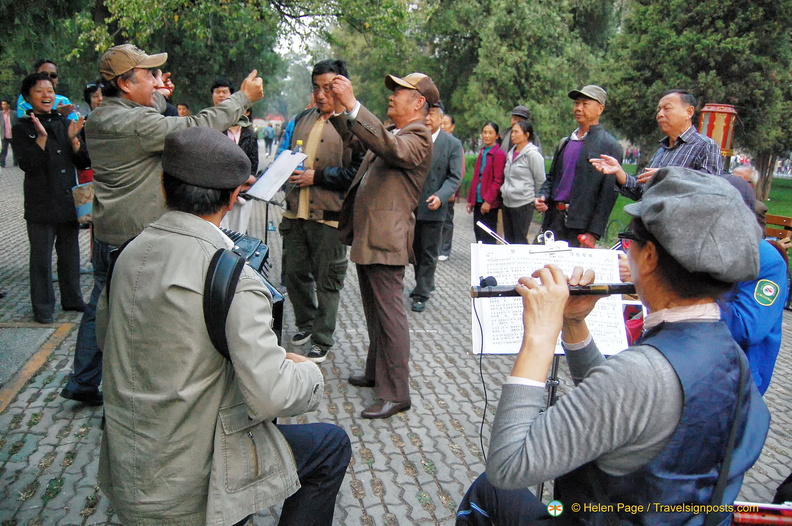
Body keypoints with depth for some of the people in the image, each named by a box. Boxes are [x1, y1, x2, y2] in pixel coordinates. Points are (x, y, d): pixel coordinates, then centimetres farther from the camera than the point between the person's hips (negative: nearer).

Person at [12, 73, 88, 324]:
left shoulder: (65, 123, 11)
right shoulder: (22, 128, 0)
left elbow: (84, 162, 6)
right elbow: (27, 164, -12)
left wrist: (73, 138, -10)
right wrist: (42, 137, -21)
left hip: (69, 200, 4)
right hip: (41, 204, -3)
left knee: (70, 253, 12)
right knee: (41, 257, 2)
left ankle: (72, 299, 26)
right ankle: (42, 307, 12)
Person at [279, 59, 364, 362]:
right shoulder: (303, 119, 16)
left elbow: (359, 170, -15)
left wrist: (317, 176, -16)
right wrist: (289, 169, 7)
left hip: (329, 215, -6)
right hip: (296, 211, 7)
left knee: (327, 281, 4)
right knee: (295, 273, 16)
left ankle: (322, 340, 19)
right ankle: (305, 323, 38)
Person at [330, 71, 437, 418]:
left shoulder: (418, 138, -12)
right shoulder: (392, 133, 19)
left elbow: (388, 146, -32)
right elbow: (353, 140, 27)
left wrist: (352, 104, -35)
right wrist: (338, 110, 13)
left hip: (385, 239, -10)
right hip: (366, 236, 10)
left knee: (389, 315, -6)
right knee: (374, 312, 19)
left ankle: (396, 393, 2)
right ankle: (376, 373, 34)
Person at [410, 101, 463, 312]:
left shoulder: (453, 144, -3)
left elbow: (455, 177, -7)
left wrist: (440, 196, -23)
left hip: (433, 208, -4)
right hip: (410, 206, 4)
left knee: (428, 254, 3)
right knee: (415, 250, 17)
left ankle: (421, 295, 11)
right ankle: (424, 284, 37)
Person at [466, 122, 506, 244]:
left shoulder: (499, 154, -9)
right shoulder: (482, 152, 15)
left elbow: (498, 181, -13)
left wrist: (488, 200, -18)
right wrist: (470, 199, 16)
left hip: (490, 203, -8)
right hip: (478, 200, 8)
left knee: (488, 237, -3)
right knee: (478, 232, 12)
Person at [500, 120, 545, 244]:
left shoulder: (532, 154, -11)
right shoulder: (511, 153, 11)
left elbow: (540, 181, -6)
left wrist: (534, 198, 4)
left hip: (523, 204, -7)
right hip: (507, 202, 7)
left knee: (520, 241, -2)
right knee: (508, 240, 12)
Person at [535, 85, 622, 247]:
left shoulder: (610, 145, -3)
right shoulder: (565, 142, 18)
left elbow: (608, 192, -9)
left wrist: (594, 233, -15)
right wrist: (542, 196, 3)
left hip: (581, 224, -6)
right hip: (554, 218, 6)